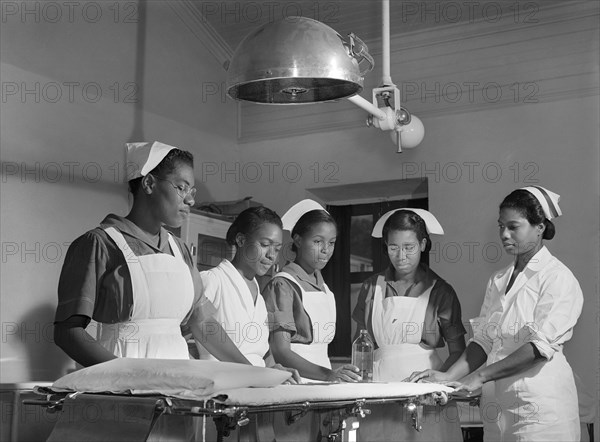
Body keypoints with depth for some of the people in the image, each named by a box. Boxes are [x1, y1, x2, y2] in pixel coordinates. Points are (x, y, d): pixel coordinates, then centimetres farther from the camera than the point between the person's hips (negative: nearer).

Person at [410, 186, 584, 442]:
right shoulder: (498, 281, 14)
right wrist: (448, 377, -7)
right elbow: (483, 340, 9)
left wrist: (479, 377, -19)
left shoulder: (558, 278, -7)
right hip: (497, 404, 6)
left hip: (540, 404, -5)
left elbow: (541, 346, -16)